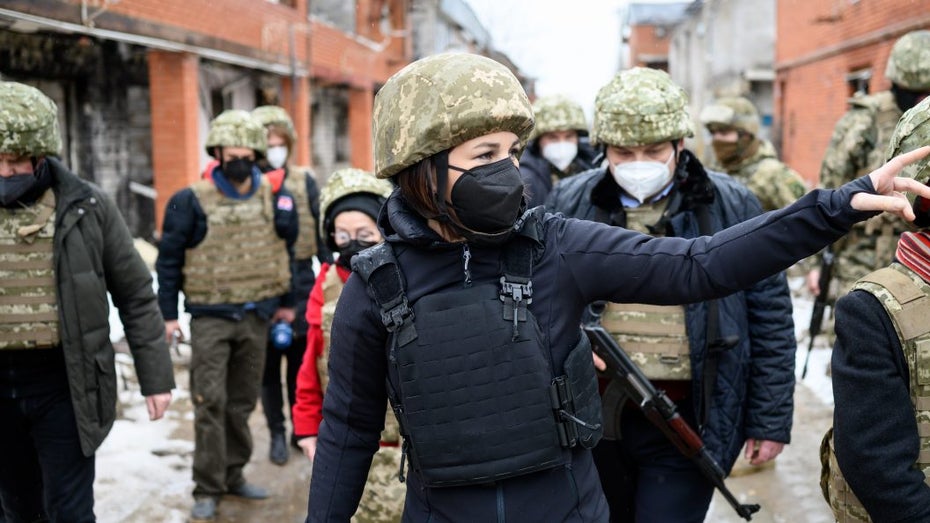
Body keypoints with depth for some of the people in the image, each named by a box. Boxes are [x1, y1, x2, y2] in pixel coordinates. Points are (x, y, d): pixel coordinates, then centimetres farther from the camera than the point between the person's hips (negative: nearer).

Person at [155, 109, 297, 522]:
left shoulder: (274, 196, 5)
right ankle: (207, 489, 3)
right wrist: (167, 314, -4)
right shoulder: (191, 201, -5)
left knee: (242, 402, 11)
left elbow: (282, 250, 15)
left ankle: (233, 475, 24)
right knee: (210, 403, -6)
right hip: (210, 317, -3)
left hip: (256, 316, 3)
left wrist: (286, 301, 16)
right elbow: (169, 259, -1)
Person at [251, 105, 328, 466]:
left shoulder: (304, 182, 4)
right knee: (269, 365, 8)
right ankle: (277, 434, 21)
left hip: (300, 284, 1)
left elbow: (321, 231, 6)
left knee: (300, 361, 10)